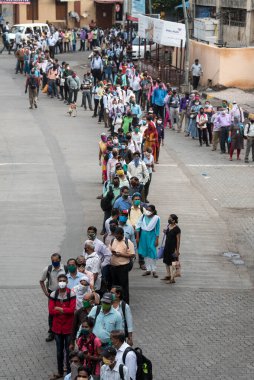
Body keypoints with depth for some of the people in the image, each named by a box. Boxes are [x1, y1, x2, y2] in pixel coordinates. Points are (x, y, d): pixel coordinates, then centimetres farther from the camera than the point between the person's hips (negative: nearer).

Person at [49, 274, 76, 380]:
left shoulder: (71, 294, -11)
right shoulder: (53, 294, -2)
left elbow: (72, 309, -19)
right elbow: (51, 311, -9)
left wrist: (59, 309, -16)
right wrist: (65, 310, -16)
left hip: (68, 327, -3)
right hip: (57, 327, 3)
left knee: (68, 350, 6)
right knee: (59, 350, 15)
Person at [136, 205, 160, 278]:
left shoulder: (156, 218, -8)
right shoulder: (143, 217, -1)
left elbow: (157, 230, -3)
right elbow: (138, 226, 4)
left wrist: (157, 240, -4)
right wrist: (137, 237, 2)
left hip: (151, 236, -3)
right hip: (143, 235, 3)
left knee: (152, 253, -8)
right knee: (145, 253, 8)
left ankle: (153, 270, 0)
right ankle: (148, 270, 16)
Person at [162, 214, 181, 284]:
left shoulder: (176, 229, -18)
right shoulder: (168, 226, 6)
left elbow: (178, 240, -16)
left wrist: (177, 250, -17)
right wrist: (165, 232, 0)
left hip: (173, 248, -9)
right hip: (167, 246, 9)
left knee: (172, 262, -7)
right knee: (166, 261, 18)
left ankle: (172, 279, -4)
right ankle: (168, 276, 32)